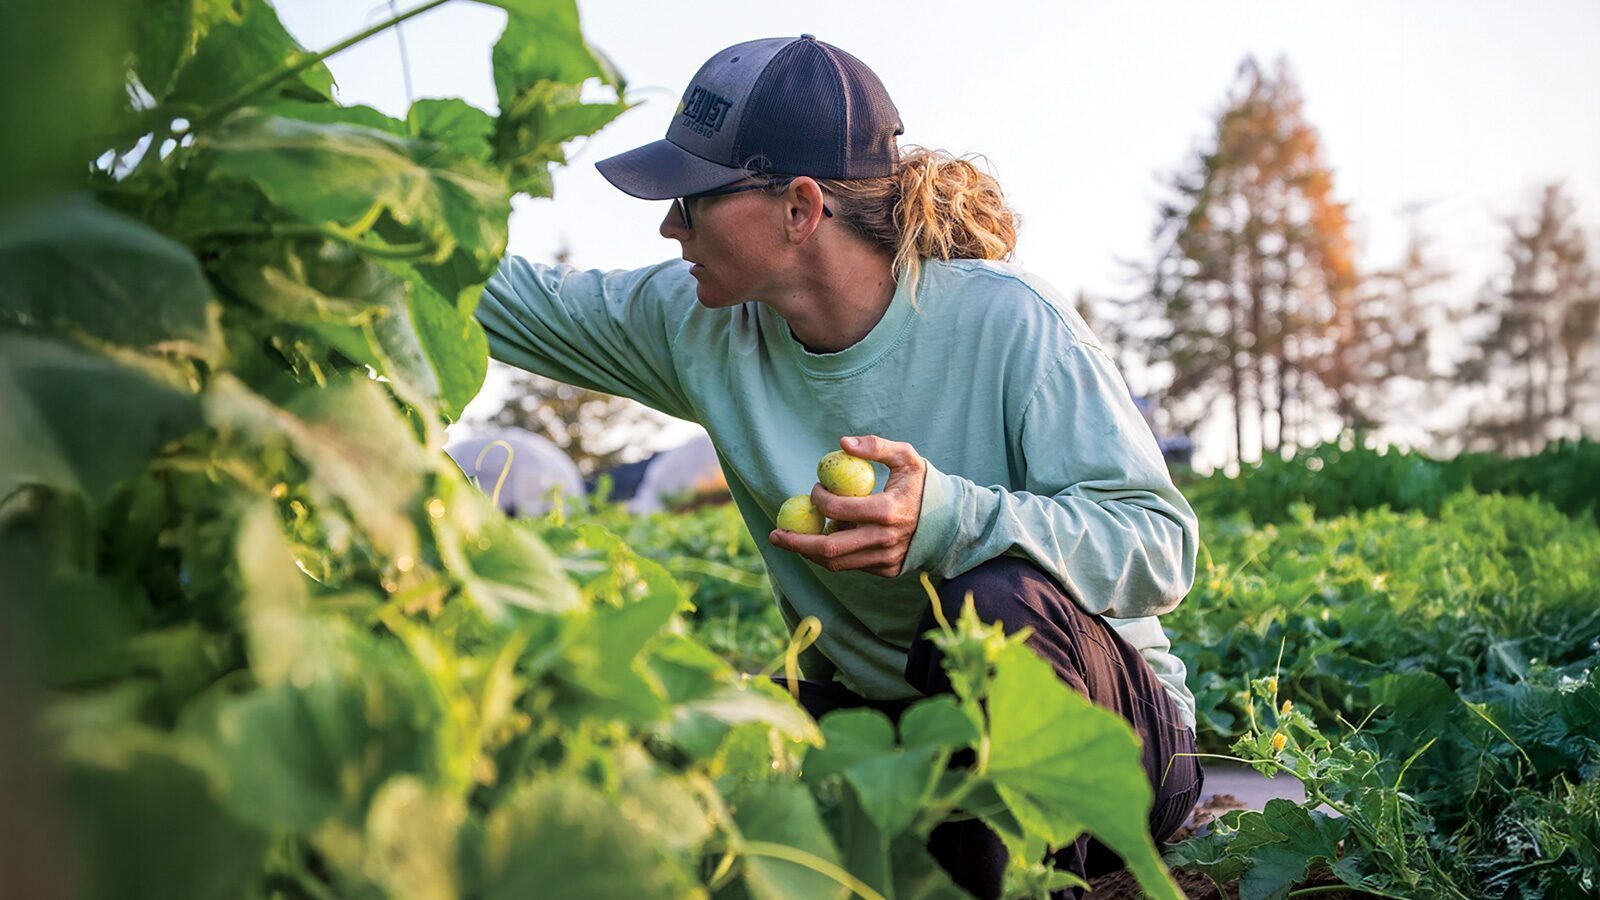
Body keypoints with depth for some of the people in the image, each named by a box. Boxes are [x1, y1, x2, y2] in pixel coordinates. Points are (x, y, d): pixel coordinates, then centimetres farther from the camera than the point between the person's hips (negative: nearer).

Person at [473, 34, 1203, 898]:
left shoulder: (1006, 322, -19)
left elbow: (1162, 543, -23)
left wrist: (952, 521, -38)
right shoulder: (701, 326, -4)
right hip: (869, 716, 5)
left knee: (1001, 604, -37)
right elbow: (519, 301, 7)